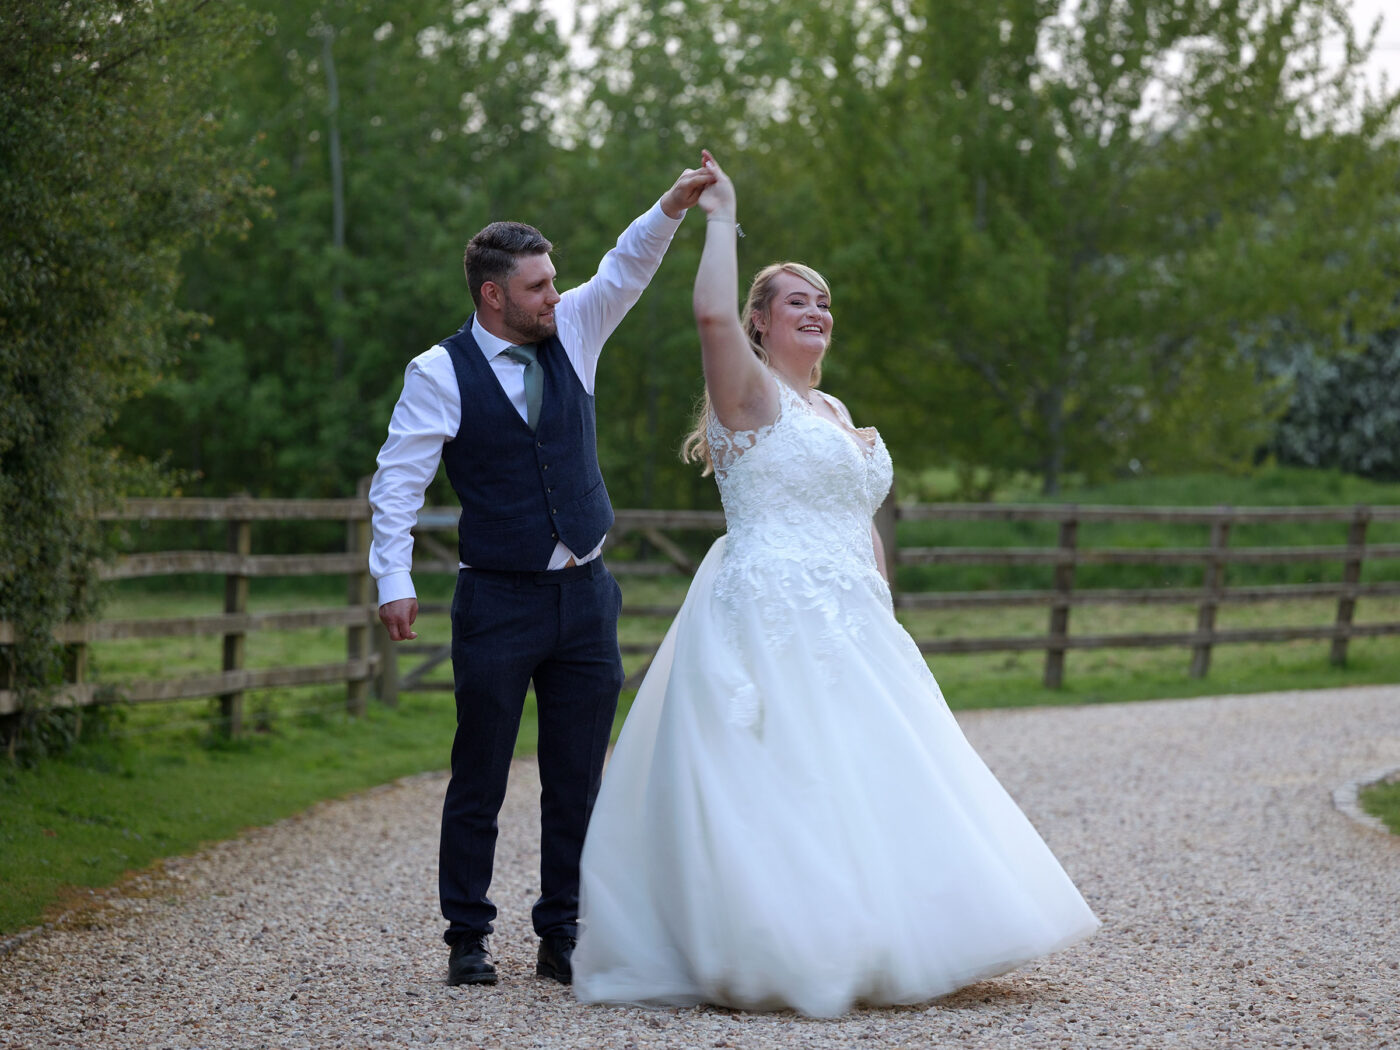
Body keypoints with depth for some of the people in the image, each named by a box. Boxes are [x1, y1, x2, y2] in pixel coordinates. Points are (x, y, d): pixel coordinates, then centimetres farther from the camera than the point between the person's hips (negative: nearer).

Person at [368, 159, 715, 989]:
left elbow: (626, 271, -2)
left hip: (586, 597, 5)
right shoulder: (442, 373, -6)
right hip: (498, 602, -5)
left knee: (578, 783, 6)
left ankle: (562, 937, 14)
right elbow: (398, 482, -8)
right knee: (480, 782, 2)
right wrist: (394, 581, -16)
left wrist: (673, 208, -20)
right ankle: (468, 940, 10)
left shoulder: (571, 335, 8)